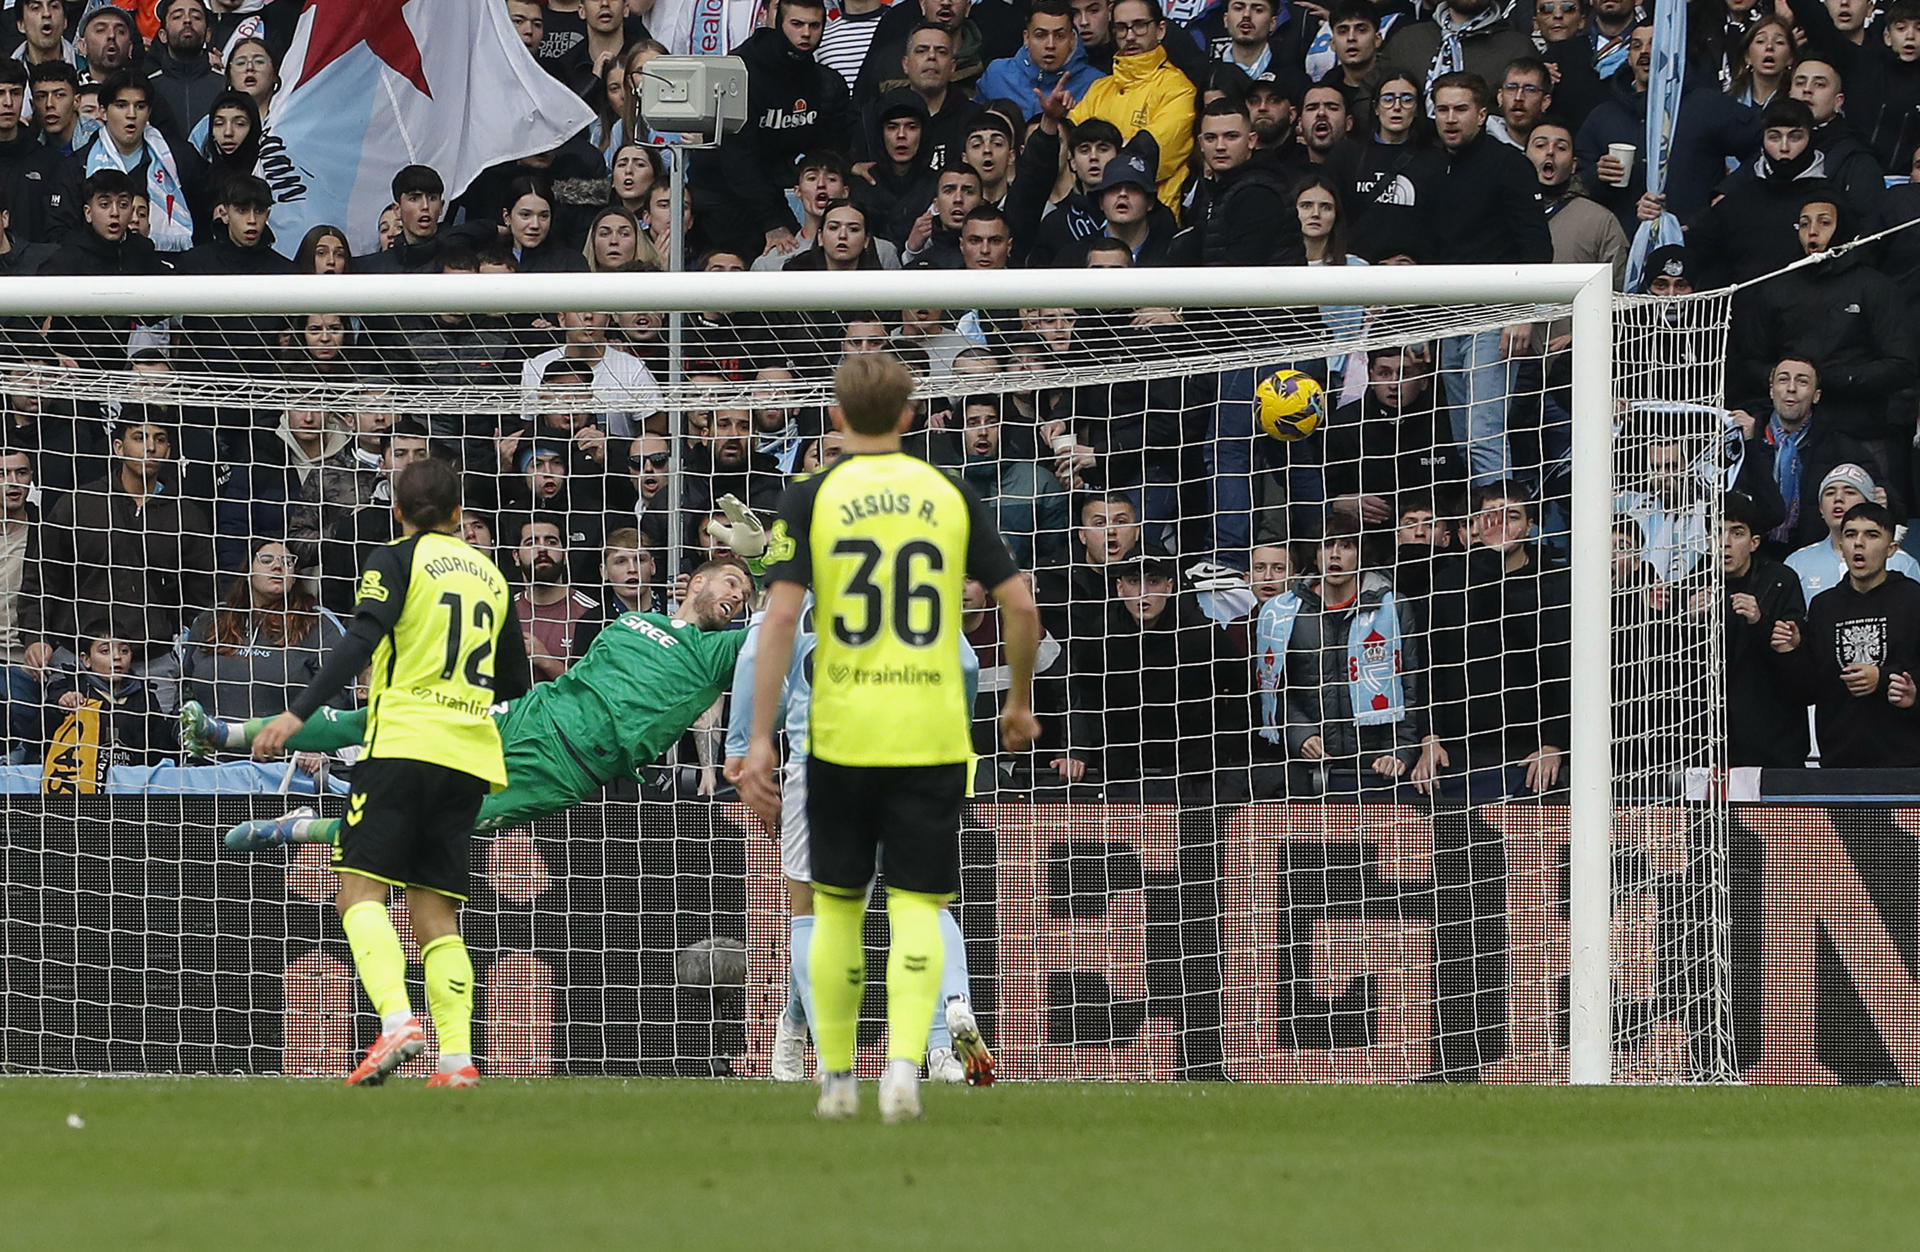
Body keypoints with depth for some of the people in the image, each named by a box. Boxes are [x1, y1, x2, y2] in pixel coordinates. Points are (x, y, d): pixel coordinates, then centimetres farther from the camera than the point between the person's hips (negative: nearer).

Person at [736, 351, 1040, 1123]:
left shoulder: (811, 499, 0)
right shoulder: (951, 497, 5)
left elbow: (780, 616, -8)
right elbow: (1020, 604, 3)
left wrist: (760, 738, -7)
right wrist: (1020, 702, 19)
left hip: (841, 733, 0)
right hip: (933, 734, 0)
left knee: (837, 904, 14)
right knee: (917, 906, 2)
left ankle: (836, 1077, 19)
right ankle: (904, 1064, -18)